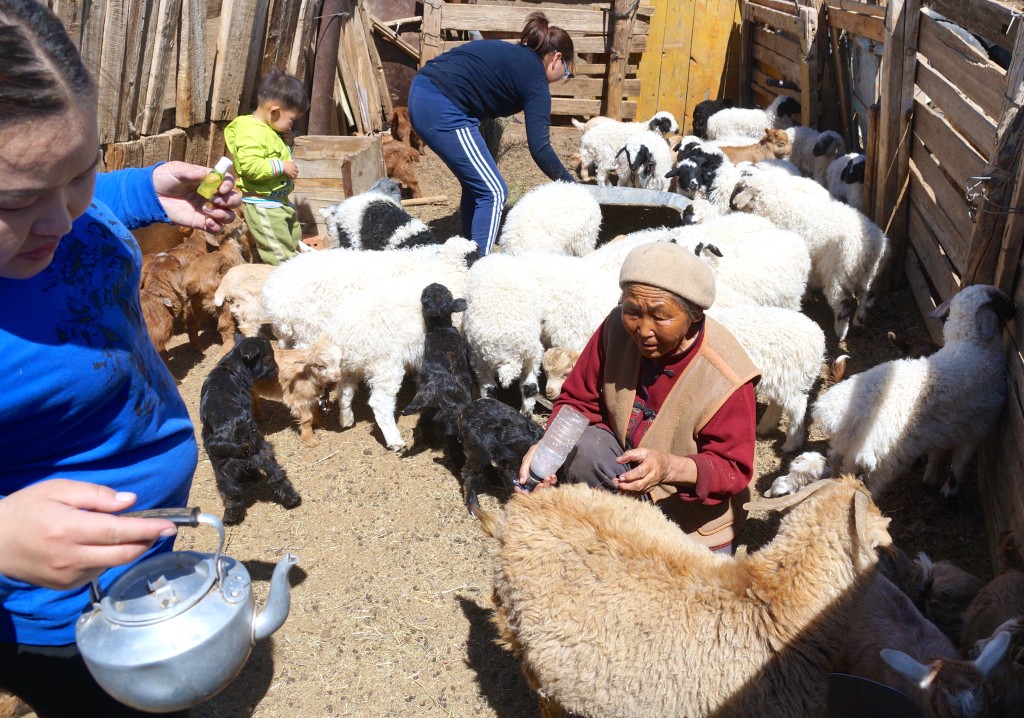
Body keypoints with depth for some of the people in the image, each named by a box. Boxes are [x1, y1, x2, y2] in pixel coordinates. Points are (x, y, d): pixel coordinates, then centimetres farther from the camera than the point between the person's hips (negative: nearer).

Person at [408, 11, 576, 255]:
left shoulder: (512, 55, 23)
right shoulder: (535, 79, -1)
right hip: (443, 109, -9)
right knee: (493, 192, -1)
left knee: (476, 184, 19)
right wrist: (570, 184, 4)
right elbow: (539, 147, -7)